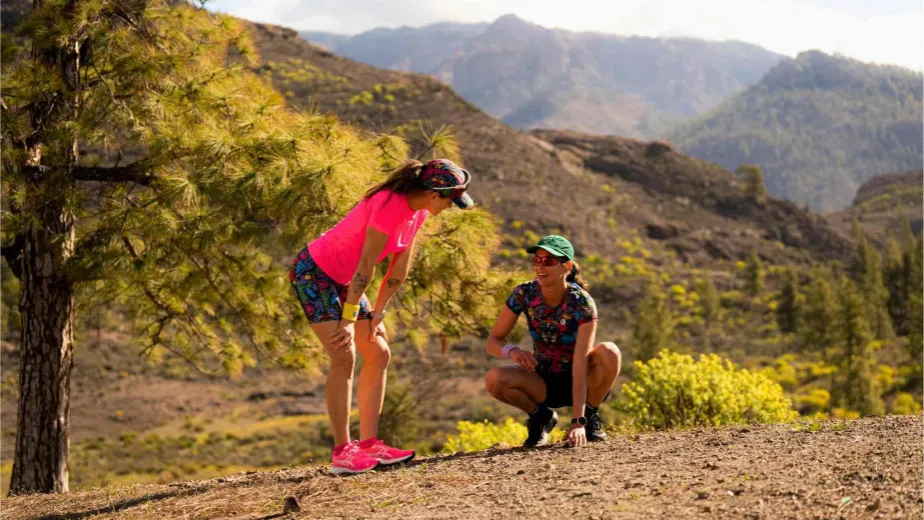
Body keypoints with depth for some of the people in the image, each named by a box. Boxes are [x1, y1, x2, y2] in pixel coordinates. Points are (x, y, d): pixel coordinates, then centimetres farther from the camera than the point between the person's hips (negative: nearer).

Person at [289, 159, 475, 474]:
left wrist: (377, 312, 3)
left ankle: (368, 443, 8)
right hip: (313, 272, -10)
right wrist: (348, 318, -22)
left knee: (379, 354, 5)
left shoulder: (417, 210, 1)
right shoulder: (390, 205, -28)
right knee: (344, 356, -17)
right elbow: (365, 266, -26)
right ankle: (341, 452, -15)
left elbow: (400, 267, 5)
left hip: (342, 280, 10)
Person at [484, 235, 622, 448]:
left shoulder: (582, 303, -24)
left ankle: (590, 415, -6)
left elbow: (580, 363, -30)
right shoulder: (524, 294, -15)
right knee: (494, 378, -28)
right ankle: (541, 416, 2)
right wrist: (511, 350, -35)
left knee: (609, 352, -33)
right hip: (544, 381, 2)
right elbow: (493, 341, -10)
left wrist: (577, 421, -36)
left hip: (578, 381, -2)